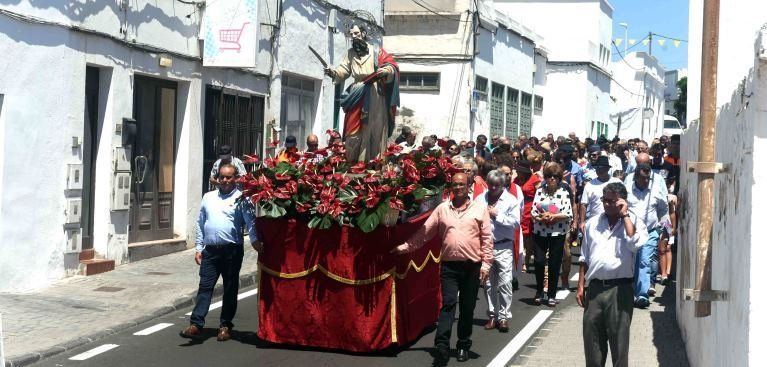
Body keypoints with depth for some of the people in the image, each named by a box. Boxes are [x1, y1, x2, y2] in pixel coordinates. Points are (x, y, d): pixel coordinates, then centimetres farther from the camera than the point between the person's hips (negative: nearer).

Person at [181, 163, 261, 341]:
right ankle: (196, 325, -4)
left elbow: (250, 221, -14)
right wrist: (198, 248, 11)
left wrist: (254, 239, -31)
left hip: (232, 251, -3)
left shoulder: (241, 199, 0)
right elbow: (200, 224, 17)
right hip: (210, 250, 3)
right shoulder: (208, 197, 14)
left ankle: (225, 326, 15)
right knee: (205, 287, -2)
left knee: (230, 289, 6)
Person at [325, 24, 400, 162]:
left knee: (374, 128, -4)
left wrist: (385, 71, -23)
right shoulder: (350, 53, 16)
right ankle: (352, 162, -1)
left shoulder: (376, 52, 7)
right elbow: (343, 71, 7)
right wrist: (332, 72, -14)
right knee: (353, 130, -5)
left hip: (374, 95, -2)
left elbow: (392, 66, -1)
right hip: (356, 95, 2)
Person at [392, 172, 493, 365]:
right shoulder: (442, 208, 6)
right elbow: (424, 232, 7)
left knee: (467, 307, 8)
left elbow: (487, 238, 0)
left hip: (472, 266, 0)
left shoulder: (480, 209, 2)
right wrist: (405, 247, 4)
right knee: (448, 304, -7)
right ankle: (442, 346, -10)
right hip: (449, 265, 0)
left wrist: (486, 263, -5)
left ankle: (463, 346, 20)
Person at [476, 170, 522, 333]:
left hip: (503, 247, -3)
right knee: (489, 284, 10)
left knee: (505, 283, -7)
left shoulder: (511, 200, -1)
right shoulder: (480, 199, 7)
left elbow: (515, 223, -10)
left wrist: (497, 215, -10)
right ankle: (492, 316, 20)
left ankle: (504, 316, 1)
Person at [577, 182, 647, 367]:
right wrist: (580, 286, 9)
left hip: (620, 289, -3)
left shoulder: (632, 222, 1)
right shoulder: (592, 223, 11)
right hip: (595, 287, 3)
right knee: (592, 337, 8)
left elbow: (635, 244, -21)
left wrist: (625, 215, -13)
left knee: (619, 338, 2)